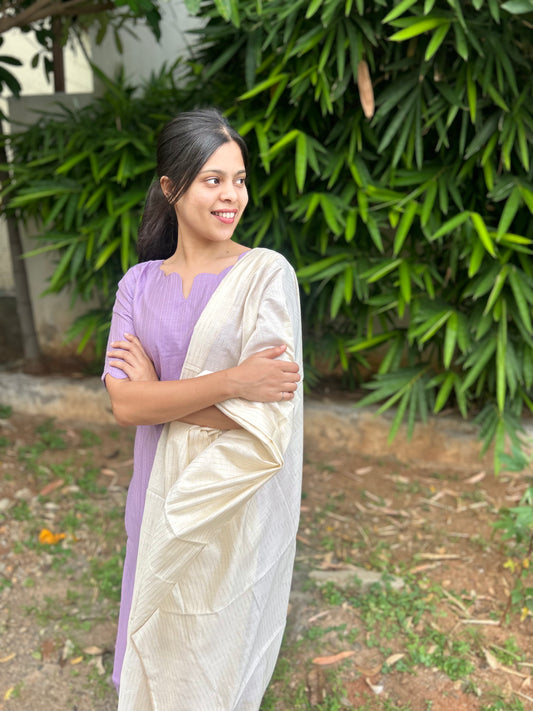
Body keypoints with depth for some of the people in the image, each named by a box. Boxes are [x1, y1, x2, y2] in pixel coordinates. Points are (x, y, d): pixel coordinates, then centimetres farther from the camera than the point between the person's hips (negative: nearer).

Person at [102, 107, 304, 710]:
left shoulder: (267, 274, -14)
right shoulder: (139, 284, -1)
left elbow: (261, 424, -22)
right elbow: (123, 404, -13)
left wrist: (158, 390, -15)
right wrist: (229, 381, -24)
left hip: (238, 506, -3)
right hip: (163, 498, 4)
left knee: (218, 652, 18)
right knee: (159, 647, 23)